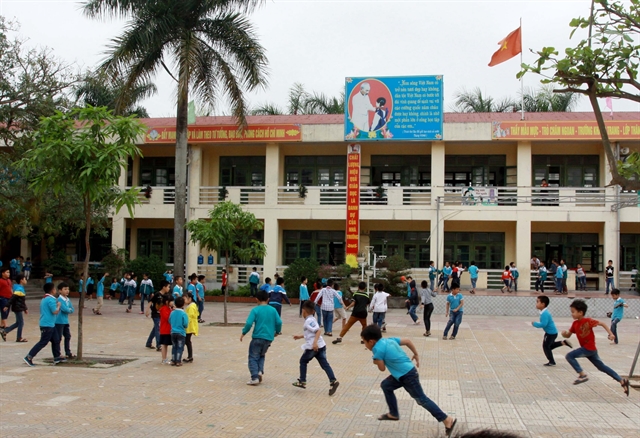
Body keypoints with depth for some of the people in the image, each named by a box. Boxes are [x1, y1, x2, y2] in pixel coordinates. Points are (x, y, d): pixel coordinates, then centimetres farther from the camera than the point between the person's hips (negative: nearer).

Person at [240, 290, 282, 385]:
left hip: (257, 337, -4)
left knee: (253, 357, 6)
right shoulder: (273, 310, 5)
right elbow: (279, 322, 1)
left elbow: (249, 323, -13)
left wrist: (243, 333, 1)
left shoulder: (255, 310, -5)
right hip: (269, 338, 4)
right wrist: (277, 331, 19)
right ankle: (260, 371, 2)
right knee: (262, 355, 24)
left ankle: (255, 377, -6)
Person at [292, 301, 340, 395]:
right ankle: (333, 381, -16)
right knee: (324, 364, 0)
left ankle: (302, 382, 18)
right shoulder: (311, 320, 19)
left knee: (303, 361, 12)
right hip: (321, 346, 8)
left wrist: (315, 342, -31)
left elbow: (318, 331, -22)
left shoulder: (309, 321, -11)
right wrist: (300, 336, 37)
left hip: (312, 347, -8)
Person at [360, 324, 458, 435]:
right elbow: (407, 341, 13)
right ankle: (393, 414, 27)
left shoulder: (377, 349, -16)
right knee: (386, 385, 19)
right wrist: (416, 354, 21)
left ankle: (447, 420, 3)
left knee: (421, 399, -2)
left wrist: (376, 362, 11)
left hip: (408, 376, -10)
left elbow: (382, 368, -10)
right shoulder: (389, 340, 9)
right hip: (406, 372, 10)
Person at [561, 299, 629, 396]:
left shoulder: (588, 321, -16)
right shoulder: (575, 323, 5)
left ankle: (582, 375, -13)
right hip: (585, 348, 8)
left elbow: (602, 324, -11)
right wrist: (564, 333, -15)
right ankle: (622, 381, 19)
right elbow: (568, 335, 8)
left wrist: (611, 334, -18)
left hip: (589, 349, -8)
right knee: (602, 367, 14)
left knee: (569, 356, -18)